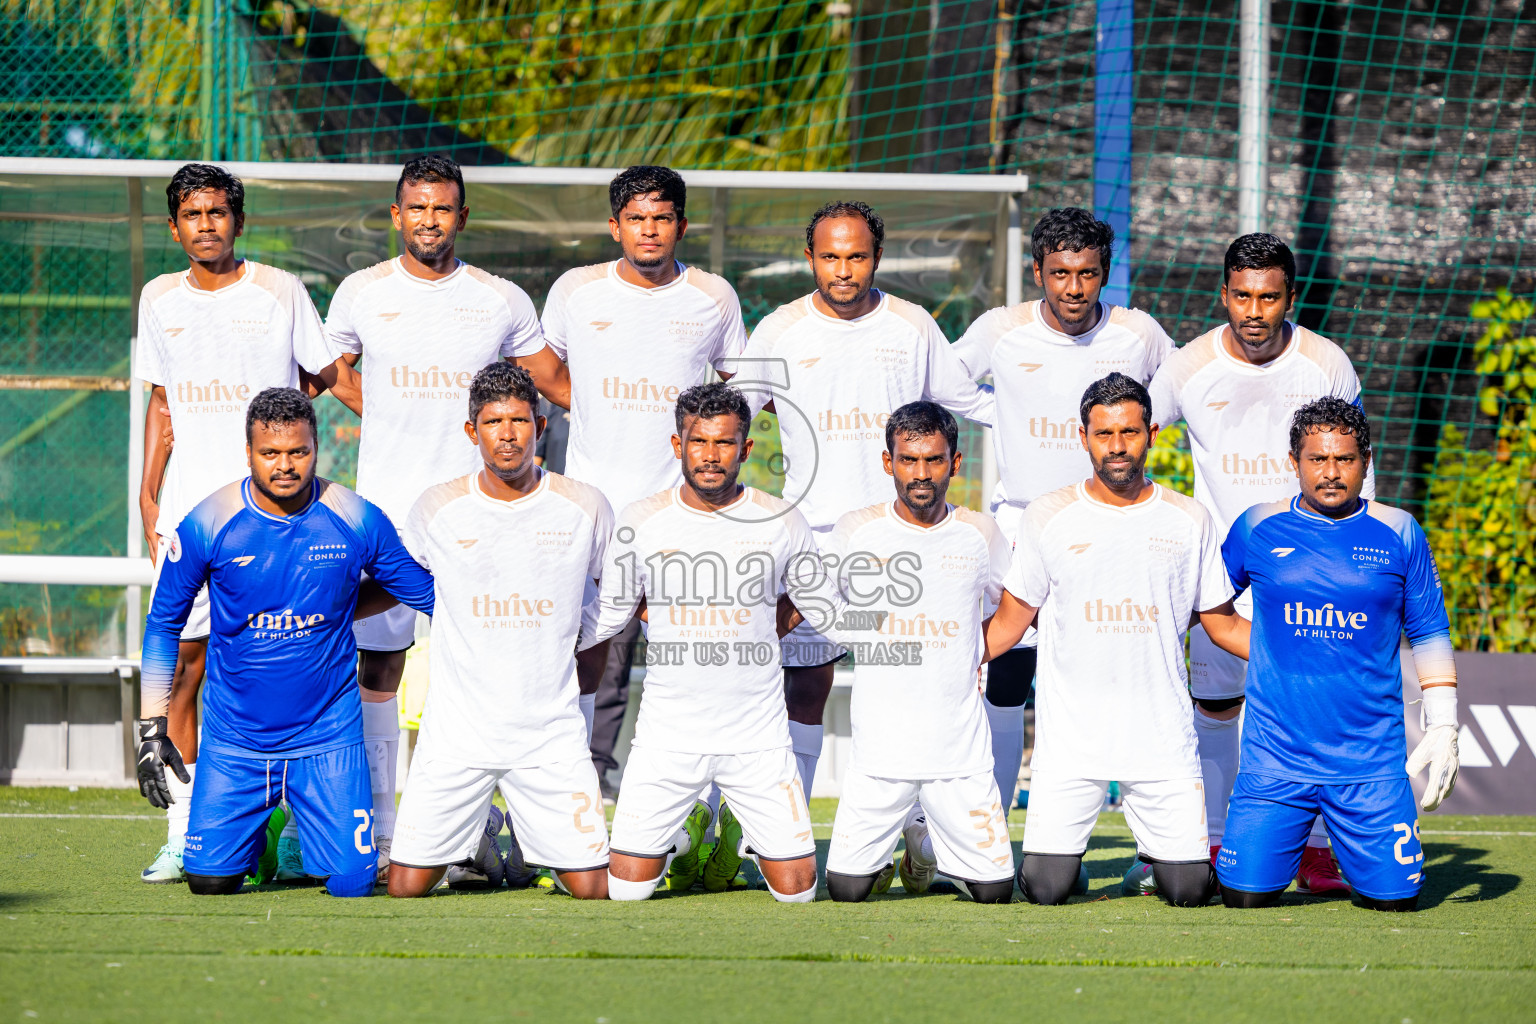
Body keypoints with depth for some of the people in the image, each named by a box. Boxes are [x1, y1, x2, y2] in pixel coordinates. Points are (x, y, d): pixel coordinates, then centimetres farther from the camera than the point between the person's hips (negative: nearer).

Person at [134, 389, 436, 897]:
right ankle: (264, 822, 30)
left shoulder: (357, 521, -8)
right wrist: (152, 727, 2)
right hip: (235, 736, 0)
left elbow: (432, 598, 5)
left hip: (327, 734, 0)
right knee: (210, 879, -5)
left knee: (351, 882, -9)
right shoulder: (207, 525, -9)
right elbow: (164, 623, 4)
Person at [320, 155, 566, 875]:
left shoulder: (501, 301, 5)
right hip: (386, 508, 1)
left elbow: (556, 383, 17)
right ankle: (380, 838, 4)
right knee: (378, 665, -1)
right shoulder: (361, 294, 6)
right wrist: (398, 425, 13)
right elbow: (335, 373, 21)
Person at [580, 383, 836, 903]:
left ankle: (742, 836, 30)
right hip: (667, 736, 0)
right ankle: (685, 833, 30)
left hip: (758, 737, 0)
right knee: (627, 887, -3)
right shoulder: (641, 520, -1)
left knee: (797, 888, -3)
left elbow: (824, 606, 11)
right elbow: (608, 615, 8)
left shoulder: (782, 522, -3)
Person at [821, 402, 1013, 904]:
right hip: (881, 745, -1)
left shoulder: (978, 533, 3)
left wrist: (969, 658, 9)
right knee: (846, 889, -6)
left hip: (961, 746, 1)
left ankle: (925, 843, 31)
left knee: (994, 890, -1)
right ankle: (880, 853, 29)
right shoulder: (856, 531, 0)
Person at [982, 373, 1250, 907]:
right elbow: (1009, 622, 9)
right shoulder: (1048, 516, 3)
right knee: (1046, 889, -8)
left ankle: (1159, 850, 30)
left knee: (1188, 888, -4)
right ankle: (1063, 853, 27)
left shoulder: (1189, 520, 6)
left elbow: (1223, 623, 12)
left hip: (1163, 737, 1)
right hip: (1070, 737, -1)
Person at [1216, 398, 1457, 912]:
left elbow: (1430, 633, 10)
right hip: (1276, 753, 0)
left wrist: (1443, 726, 3)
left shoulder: (1398, 534, 4)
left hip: (1371, 758, 0)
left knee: (1393, 897, -5)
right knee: (1246, 895, -7)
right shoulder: (1258, 529, 3)